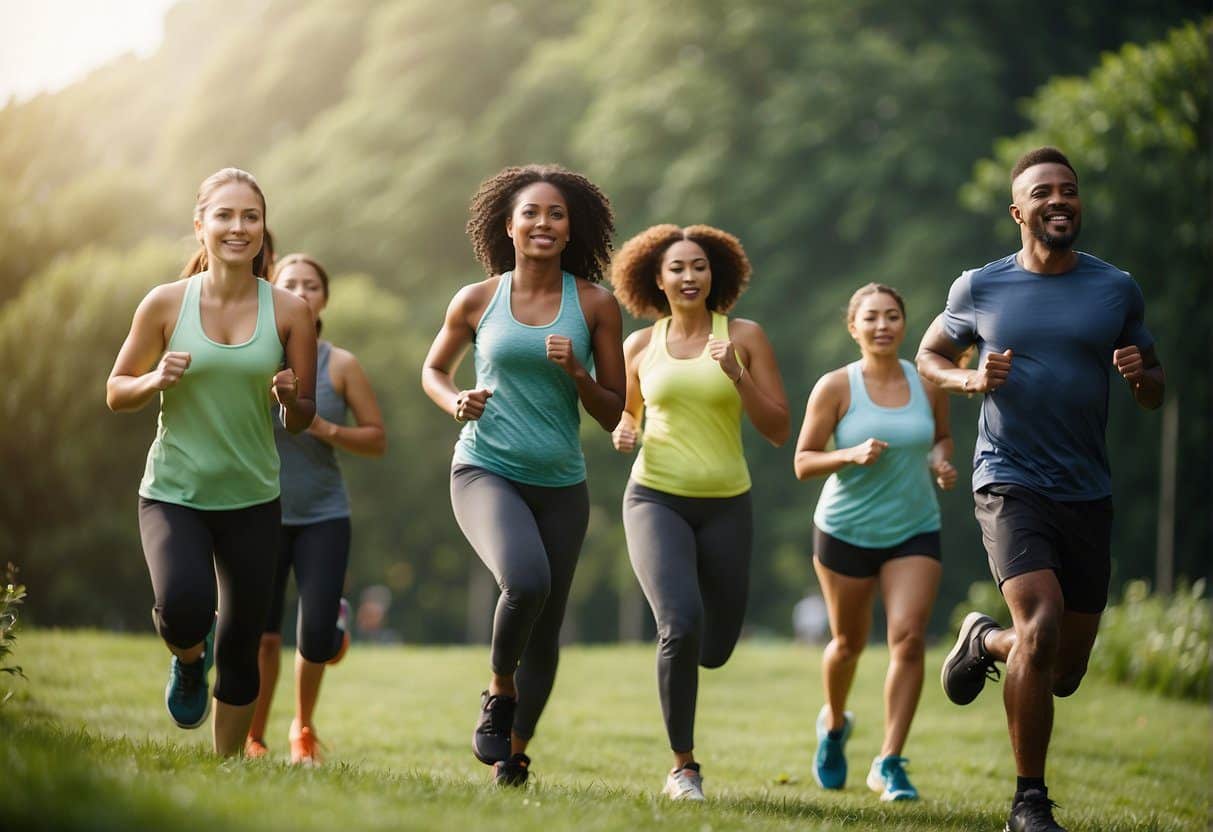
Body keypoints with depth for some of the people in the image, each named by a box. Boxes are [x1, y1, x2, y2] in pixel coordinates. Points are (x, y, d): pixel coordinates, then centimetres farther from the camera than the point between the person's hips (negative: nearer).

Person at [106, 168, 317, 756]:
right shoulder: (166, 303, -4)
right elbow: (116, 393, 4)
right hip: (172, 492, -2)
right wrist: (157, 380, -17)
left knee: (240, 651, 5)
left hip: (252, 500, 2)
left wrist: (290, 397, -19)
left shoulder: (289, 312, -2)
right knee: (183, 608, -27)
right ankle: (188, 659, 11)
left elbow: (301, 421, 4)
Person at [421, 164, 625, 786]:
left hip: (561, 484, 2)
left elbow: (613, 414, 5)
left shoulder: (595, 305, 1)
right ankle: (498, 694, -1)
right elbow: (434, 369, 18)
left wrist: (577, 372, -14)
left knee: (545, 634, 7)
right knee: (525, 581, -30)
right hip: (485, 471, -2)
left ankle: (511, 760, 28)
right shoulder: (476, 301, 2)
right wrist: (455, 403, -3)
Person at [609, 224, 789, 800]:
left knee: (715, 649, 5)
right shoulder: (640, 347, 6)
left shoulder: (745, 337, 1)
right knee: (681, 626, -22)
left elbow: (778, 430, -2)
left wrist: (737, 375, -16)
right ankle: (683, 767, -8)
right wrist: (622, 433, 0)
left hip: (725, 505, 1)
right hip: (655, 498, -1)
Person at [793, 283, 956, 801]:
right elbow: (803, 463, -7)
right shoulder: (835, 387, -9)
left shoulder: (929, 383, -1)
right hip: (845, 531, -1)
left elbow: (943, 435, 17)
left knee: (909, 636, -15)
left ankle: (889, 763, -8)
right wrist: (851, 455, -25)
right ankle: (834, 723, 44)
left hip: (915, 532, 1)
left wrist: (941, 463, -5)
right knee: (849, 643, 12)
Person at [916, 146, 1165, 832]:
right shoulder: (980, 287, 1)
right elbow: (929, 355, 16)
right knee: (1042, 625, -24)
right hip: (1010, 485, -3)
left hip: (1089, 495, 3)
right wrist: (969, 379, -6)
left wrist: (1140, 376, -12)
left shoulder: (1117, 289, 5)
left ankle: (986, 641, 42)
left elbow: (1156, 393, 13)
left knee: (1065, 673, 7)